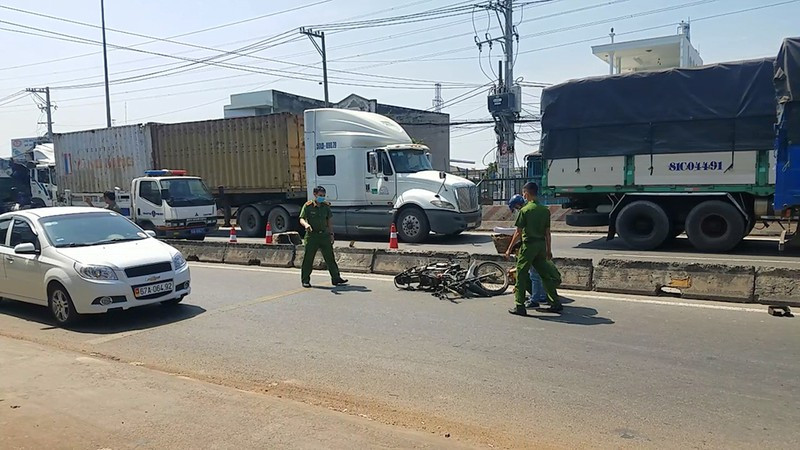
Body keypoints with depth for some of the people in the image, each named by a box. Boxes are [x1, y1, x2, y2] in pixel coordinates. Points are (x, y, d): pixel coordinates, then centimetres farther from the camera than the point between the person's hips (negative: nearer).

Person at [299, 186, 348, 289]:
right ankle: (305, 280, 13)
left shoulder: (326, 206, 9)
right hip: (312, 235, -4)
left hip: (324, 235, 4)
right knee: (308, 259, 2)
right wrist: (306, 224, -32)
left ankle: (336, 278, 8)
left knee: (330, 257, 3)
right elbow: (301, 219, -10)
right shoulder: (308, 206, -4)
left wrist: (331, 234, 9)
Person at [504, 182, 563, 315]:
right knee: (545, 275, 14)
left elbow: (518, 232, -11)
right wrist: (549, 250, 16)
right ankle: (556, 303, 18)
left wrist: (509, 249, -4)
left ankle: (520, 306, 2)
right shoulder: (545, 210, 6)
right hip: (541, 245, 6)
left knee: (521, 275, 2)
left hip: (528, 245, -6)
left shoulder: (524, 210, -10)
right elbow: (547, 233, 8)